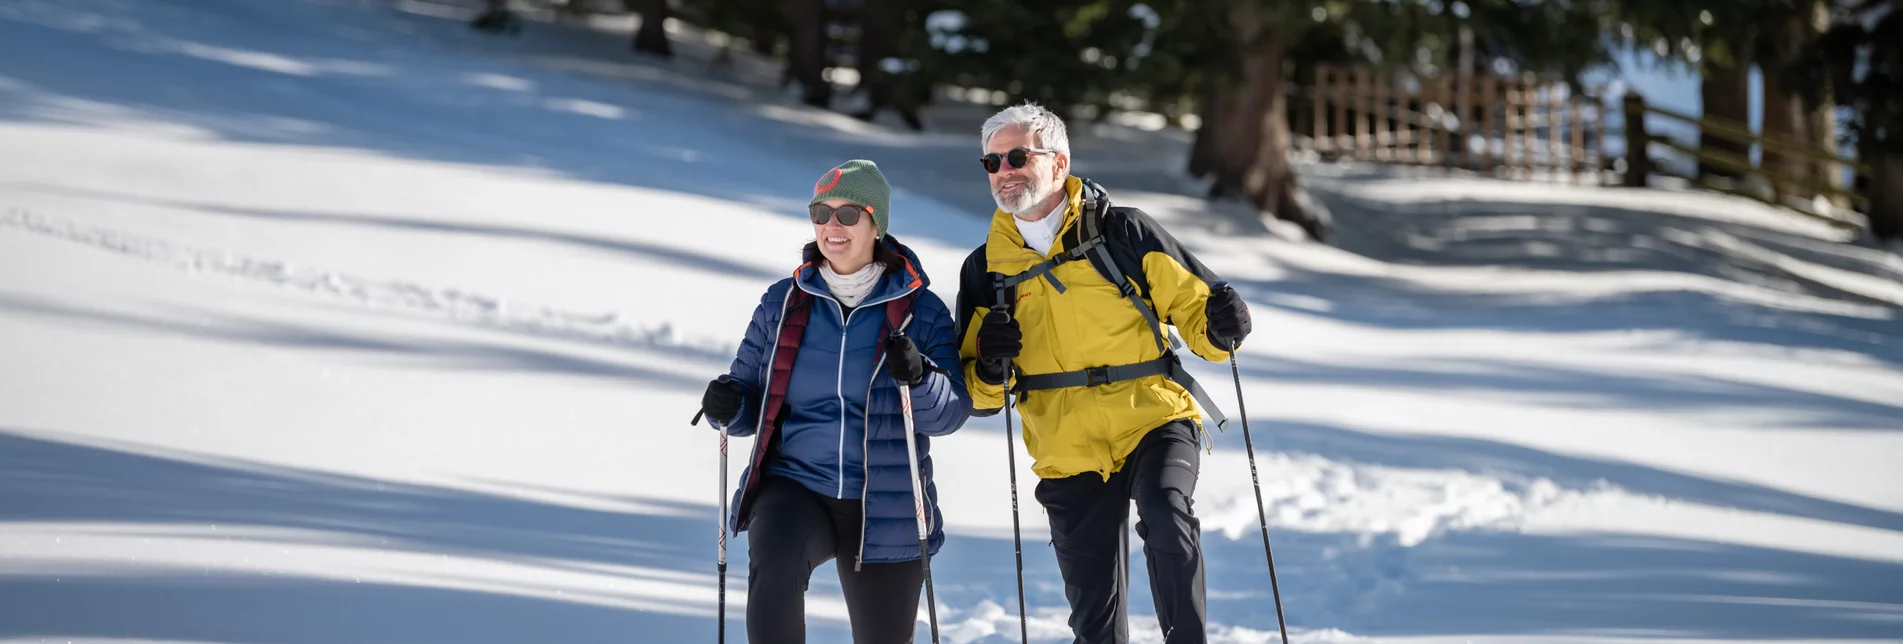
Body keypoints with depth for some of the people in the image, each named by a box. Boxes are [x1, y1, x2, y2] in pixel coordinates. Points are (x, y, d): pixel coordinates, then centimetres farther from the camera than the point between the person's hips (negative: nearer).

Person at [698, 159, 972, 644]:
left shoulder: (920, 311, 0)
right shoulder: (783, 303, 7)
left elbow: (950, 414, -6)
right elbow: (753, 399, 12)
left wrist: (919, 377, -27)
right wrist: (729, 407, -11)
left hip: (885, 512, 0)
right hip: (795, 489, 0)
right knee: (773, 565, -33)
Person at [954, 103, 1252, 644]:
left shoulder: (1124, 233, -1)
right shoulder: (985, 268, 8)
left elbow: (1193, 306, 4)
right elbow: (976, 395, 12)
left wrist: (1221, 329, -19)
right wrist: (990, 371, -10)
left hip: (1155, 420, -3)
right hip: (1069, 452, 3)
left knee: (1165, 511, -33)